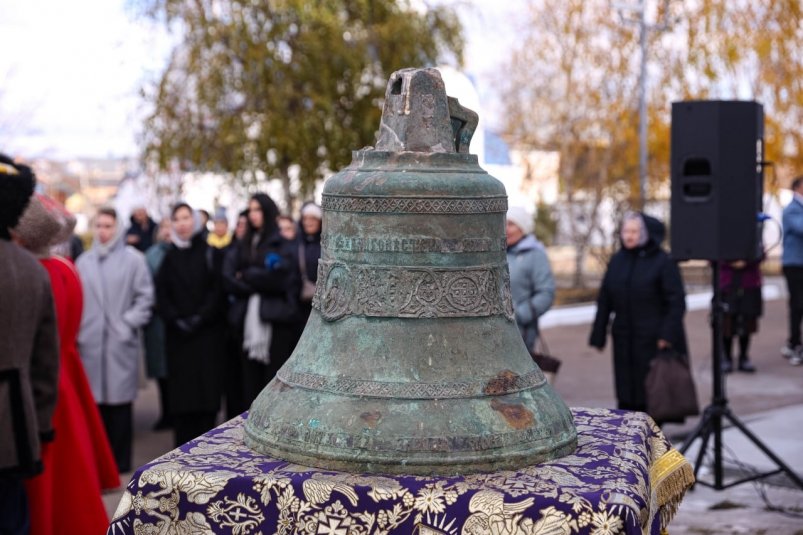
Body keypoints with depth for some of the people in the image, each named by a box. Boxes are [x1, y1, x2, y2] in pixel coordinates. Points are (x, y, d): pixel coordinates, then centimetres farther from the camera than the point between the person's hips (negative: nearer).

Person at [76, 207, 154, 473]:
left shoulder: (133, 258, 1)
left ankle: (119, 461, 8)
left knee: (120, 401, -1)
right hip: (90, 342, 3)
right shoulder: (84, 261, 10)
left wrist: (129, 323, -6)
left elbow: (145, 295, 1)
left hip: (121, 341, -2)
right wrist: (77, 330, 3)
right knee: (95, 402, 3)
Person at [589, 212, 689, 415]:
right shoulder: (617, 260, 8)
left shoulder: (662, 261, -6)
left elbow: (677, 301, -9)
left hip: (654, 341, -4)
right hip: (624, 340, 5)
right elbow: (605, 300, 11)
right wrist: (599, 334, 9)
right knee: (626, 394, 5)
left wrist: (667, 335, -17)